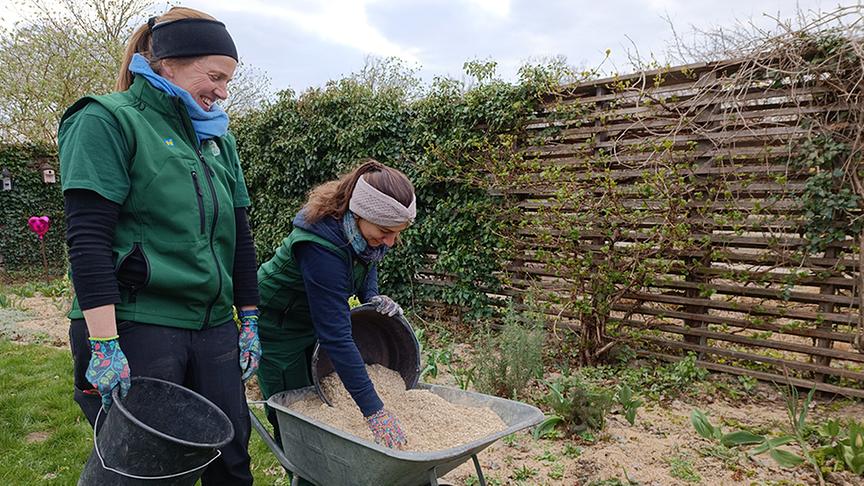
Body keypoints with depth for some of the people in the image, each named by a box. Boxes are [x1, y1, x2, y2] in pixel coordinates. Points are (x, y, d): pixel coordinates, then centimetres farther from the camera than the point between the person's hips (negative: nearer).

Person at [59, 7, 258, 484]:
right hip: (135, 328, -6)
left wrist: (249, 321, 12)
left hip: (213, 328, 6)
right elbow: (87, 238, -13)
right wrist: (105, 345, -18)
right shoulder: (108, 121, -5)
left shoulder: (217, 136, 14)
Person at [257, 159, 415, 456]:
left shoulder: (364, 227, -17)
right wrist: (375, 412, -40)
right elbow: (336, 337, -41)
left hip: (315, 319, 7)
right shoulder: (321, 246, -40)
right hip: (278, 327, -7)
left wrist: (372, 296, -10)